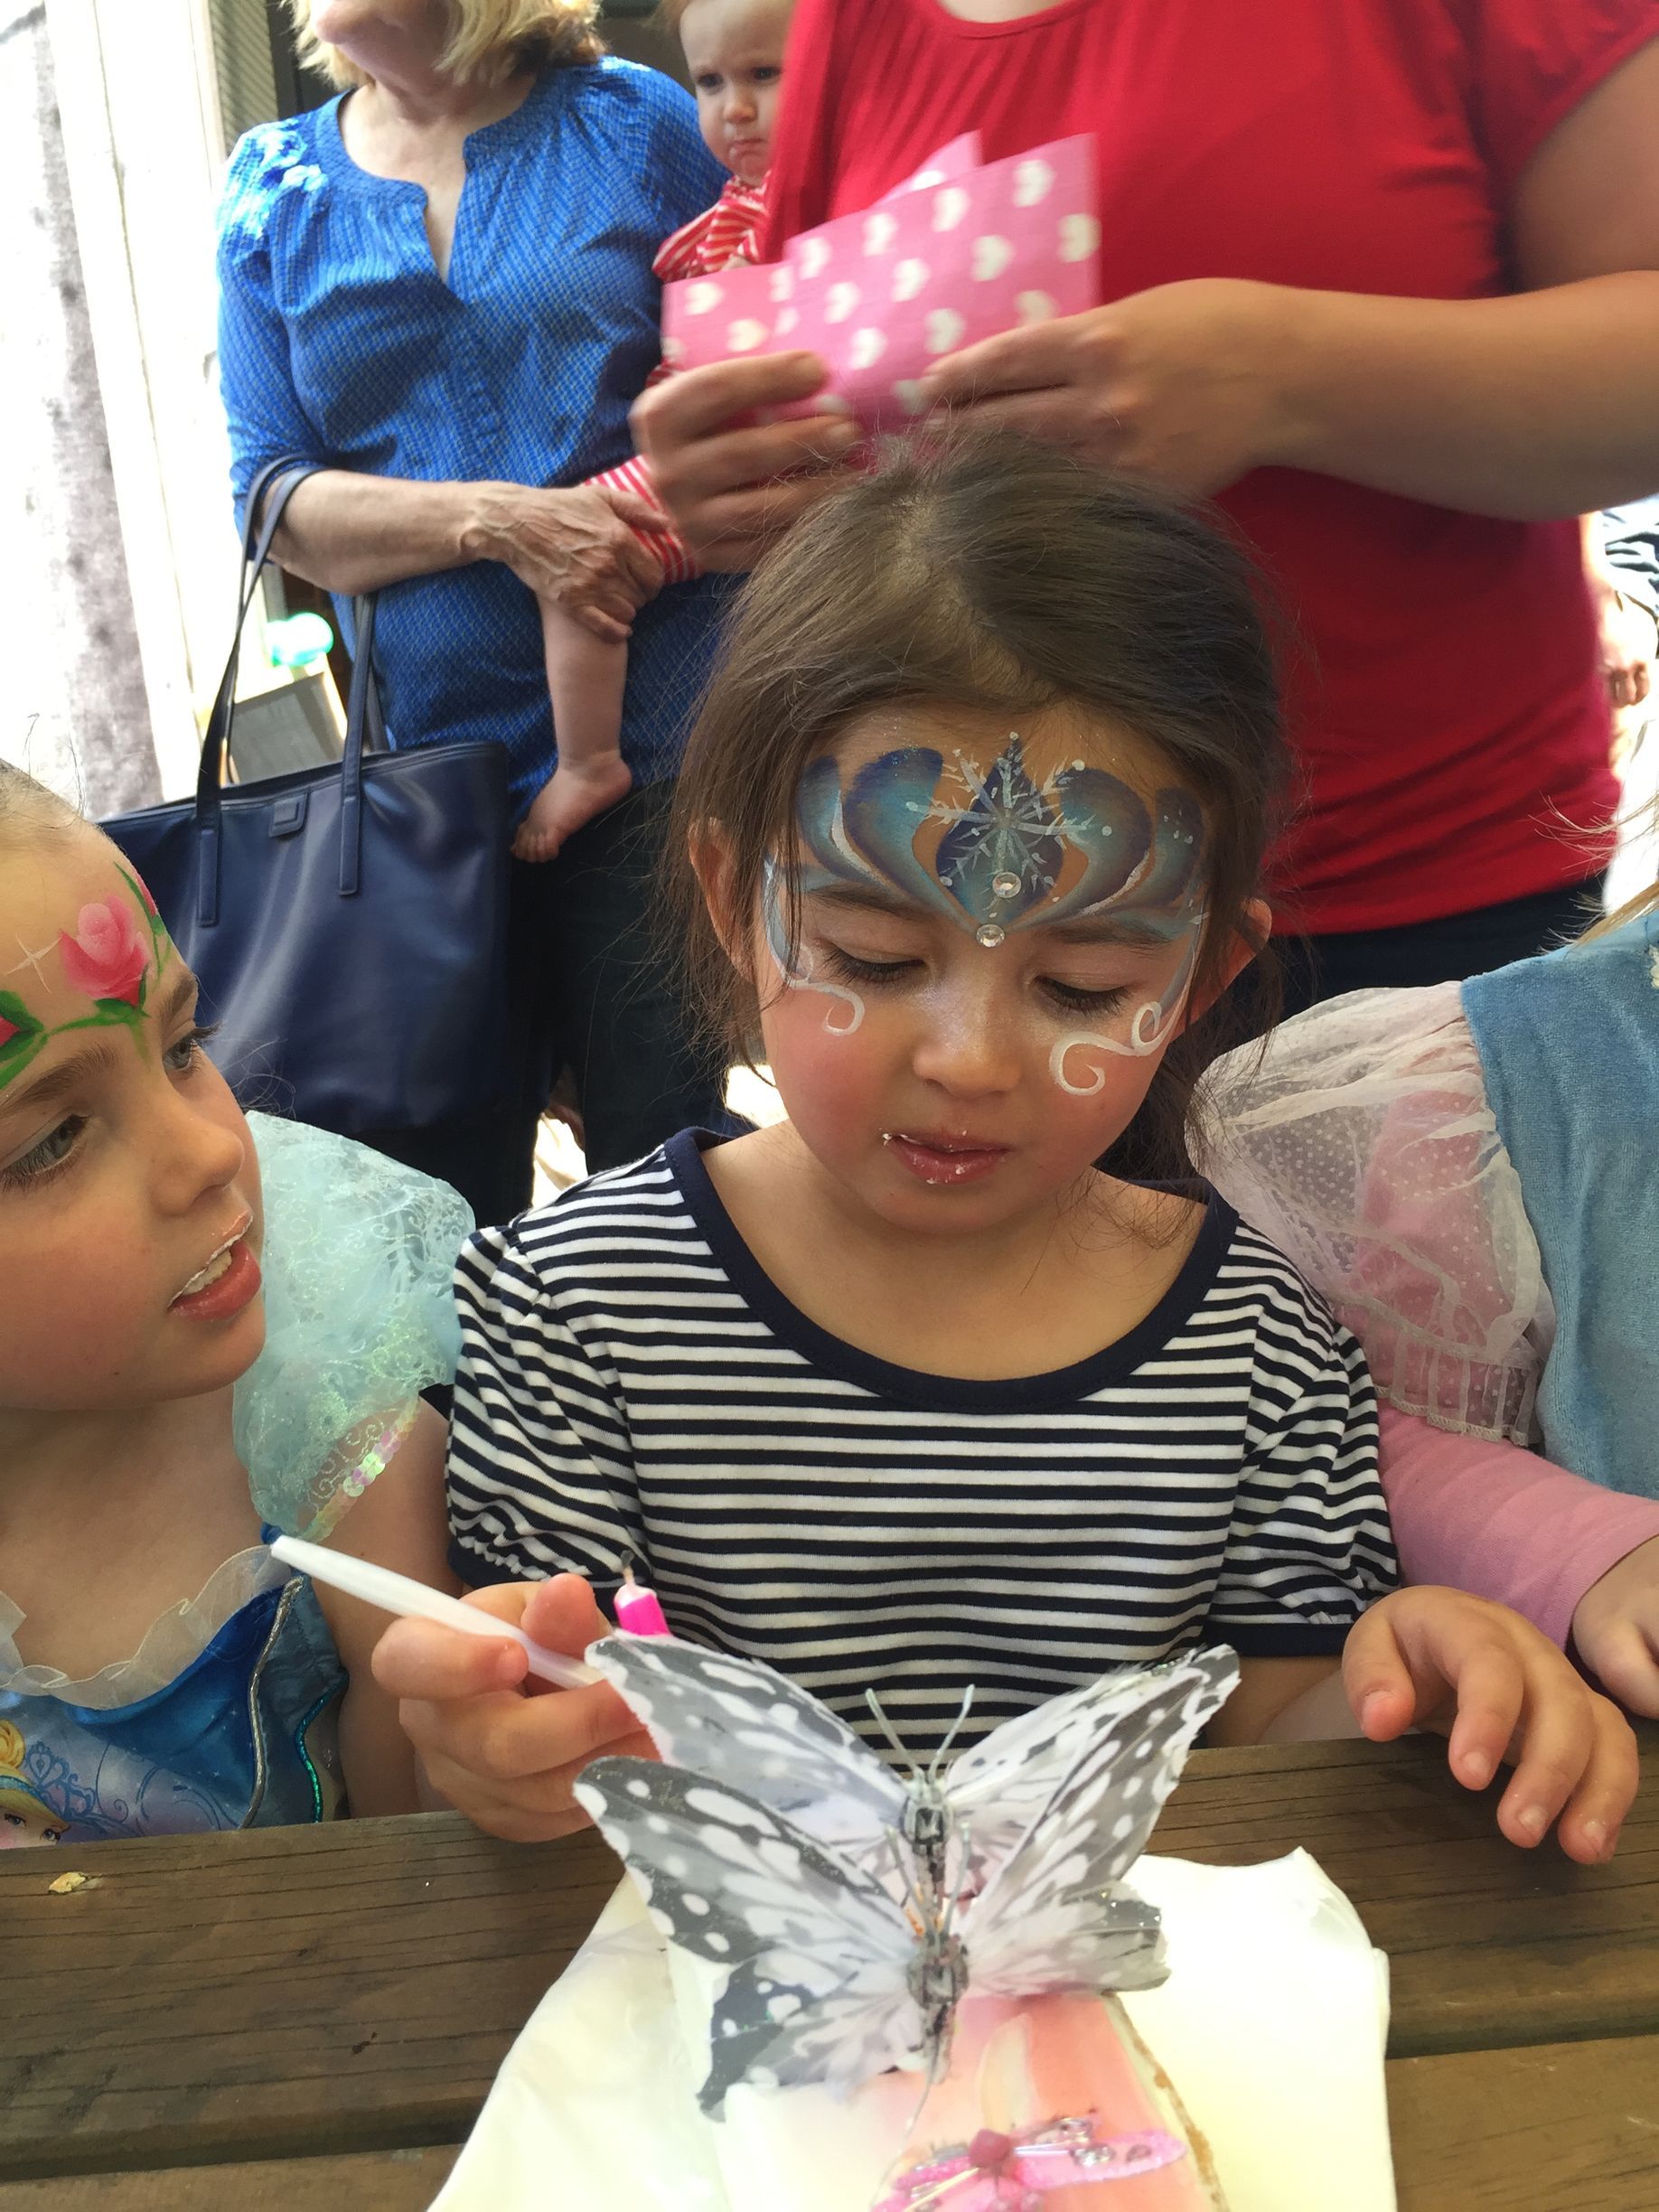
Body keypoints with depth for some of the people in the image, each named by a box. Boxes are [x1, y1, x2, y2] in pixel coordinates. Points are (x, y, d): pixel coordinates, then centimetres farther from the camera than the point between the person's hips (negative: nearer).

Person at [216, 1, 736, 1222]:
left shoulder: (636, 122, 6)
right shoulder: (274, 187, 12)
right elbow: (273, 500, 4)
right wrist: (496, 522, -12)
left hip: (652, 750, -2)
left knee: (659, 1159, 5)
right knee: (437, 1198, 8)